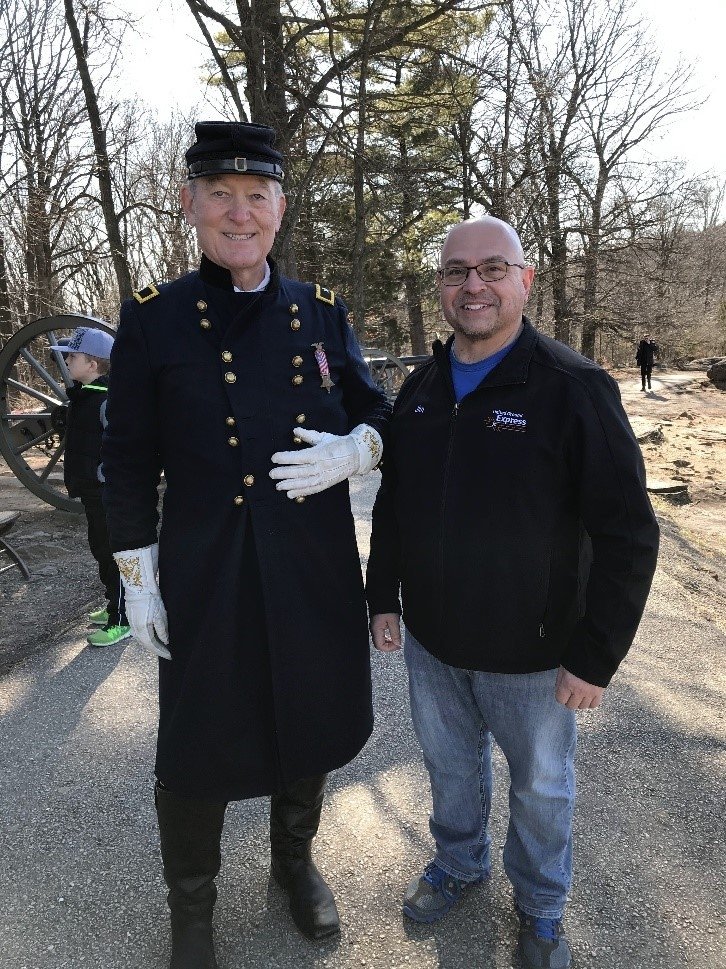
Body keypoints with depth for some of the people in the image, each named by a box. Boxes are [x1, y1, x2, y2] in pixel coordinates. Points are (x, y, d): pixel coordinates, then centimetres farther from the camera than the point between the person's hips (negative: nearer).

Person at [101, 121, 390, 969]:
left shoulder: (320, 312, 3)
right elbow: (129, 458, -2)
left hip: (316, 571, 3)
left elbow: (376, 412, 9)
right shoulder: (152, 318, -4)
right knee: (199, 744, 13)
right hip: (206, 581, -2)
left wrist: (352, 451, -14)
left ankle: (294, 858, 50)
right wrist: (137, 577, -3)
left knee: (311, 719, 20)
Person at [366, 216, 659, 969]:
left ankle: (541, 907, 46)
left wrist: (596, 655, -15)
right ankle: (458, 863, 52)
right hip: (430, 641, 4)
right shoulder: (420, 389, 1)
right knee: (449, 764, 24)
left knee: (541, 788, 18)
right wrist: (382, 598, 9)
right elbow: (390, 505, 10)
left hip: (531, 654, -4)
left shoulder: (574, 389, -16)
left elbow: (627, 536, -15)